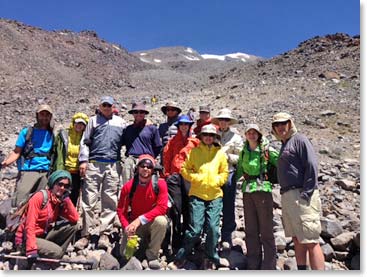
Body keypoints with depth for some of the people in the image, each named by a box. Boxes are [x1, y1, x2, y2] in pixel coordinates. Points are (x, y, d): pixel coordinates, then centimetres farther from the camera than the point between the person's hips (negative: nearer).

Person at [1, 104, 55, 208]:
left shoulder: (51, 135, 14)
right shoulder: (27, 132, 6)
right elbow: (16, 152, 1)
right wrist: (5, 162, -16)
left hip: (45, 174, 3)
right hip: (27, 171, -3)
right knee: (19, 204, -10)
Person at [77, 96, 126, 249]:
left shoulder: (120, 122, 18)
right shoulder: (94, 120, 15)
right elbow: (85, 142, 10)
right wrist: (83, 160, -1)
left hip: (113, 165, 1)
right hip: (94, 163, 0)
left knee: (110, 201, 0)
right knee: (89, 200, -2)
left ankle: (105, 233, 8)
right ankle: (86, 233, 7)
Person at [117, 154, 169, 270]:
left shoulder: (160, 183, -17)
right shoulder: (128, 186, -11)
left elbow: (162, 208, -22)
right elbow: (121, 210, -5)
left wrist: (140, 219, -28)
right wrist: (127, 228, -21)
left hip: (152, 223, -1)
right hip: (134, 224, 2)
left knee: (161, 221, -34)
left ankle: (152, 255, -10)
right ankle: (142, 242, 23)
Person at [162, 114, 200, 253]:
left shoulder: (195, 141, 12)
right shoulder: (173, 141, 13)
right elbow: (166, 156, 8)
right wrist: (167, 174, 1)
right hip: (175, 176, 0)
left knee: (188, 208, 3)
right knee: (176, 208, -1)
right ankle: (176, 243, 8)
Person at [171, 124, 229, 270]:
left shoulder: (220, 153, 9)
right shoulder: (194, 151, 4)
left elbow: (225, 173, 10)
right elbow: (184, 169, 4)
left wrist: (216, 180, -7)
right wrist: (196, 177, -11)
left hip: (215, 195, 2)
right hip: (197, 195, -2)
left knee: (213, 228, 1)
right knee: (195, 229, -2)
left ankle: (211, 257, 24)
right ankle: (181, 257, 18)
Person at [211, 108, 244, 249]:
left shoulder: (235, 137, 7)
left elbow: (241, 158, 3)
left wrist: (227, 156, -10)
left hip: (228, 173, -2)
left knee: (228, 207, 3)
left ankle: (226, 237, 16)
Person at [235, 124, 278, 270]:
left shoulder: (266, 150, 0)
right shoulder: (243, 152, 13)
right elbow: (239, 171, 19)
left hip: (263, 189, -5)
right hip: (247, 191, 5)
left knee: (266, 230, 1)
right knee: (250, 230, 11)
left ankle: (269, 265, 14)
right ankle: (253, 265, 23)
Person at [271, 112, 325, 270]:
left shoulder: (299, 140, -3)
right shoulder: (284, 144, 21)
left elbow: (312, 166, -14)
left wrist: (306, 194, -19)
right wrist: (285, 196, 13)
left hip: (301, 195, -9)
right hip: (287, 196, 9)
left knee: (310, 241, -7)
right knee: (297, 239, 13)